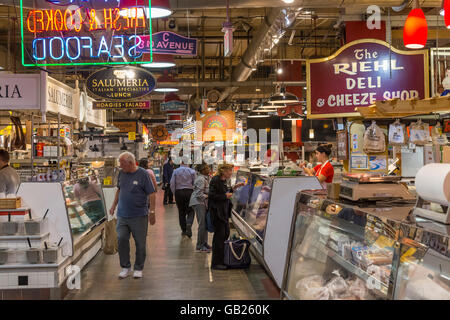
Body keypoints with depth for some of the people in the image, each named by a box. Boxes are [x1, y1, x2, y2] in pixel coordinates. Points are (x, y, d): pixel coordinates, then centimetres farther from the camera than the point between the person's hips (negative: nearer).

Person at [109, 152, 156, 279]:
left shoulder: (143, 174, -8)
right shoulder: (122, 173, 7)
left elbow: (151, 194, -7)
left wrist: (152, 212, -11)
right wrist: (114, 205, 18)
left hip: (139, 216, -4)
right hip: (122, 215, 4)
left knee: (140, 243, 3)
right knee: (121, 239, -1)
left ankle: (138, 268, 20)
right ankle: (125, 267, 17)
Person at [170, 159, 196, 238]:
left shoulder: (175, 171, 3)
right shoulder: (192, 171, 2)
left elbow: (172, 184, -1)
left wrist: (175, 193, 6)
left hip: (178, 192, 1)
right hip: (189, 192, -1)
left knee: (181, 212, 9)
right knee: (190, 211, 5)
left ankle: (183, 230, 14)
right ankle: (189, 223, -23)